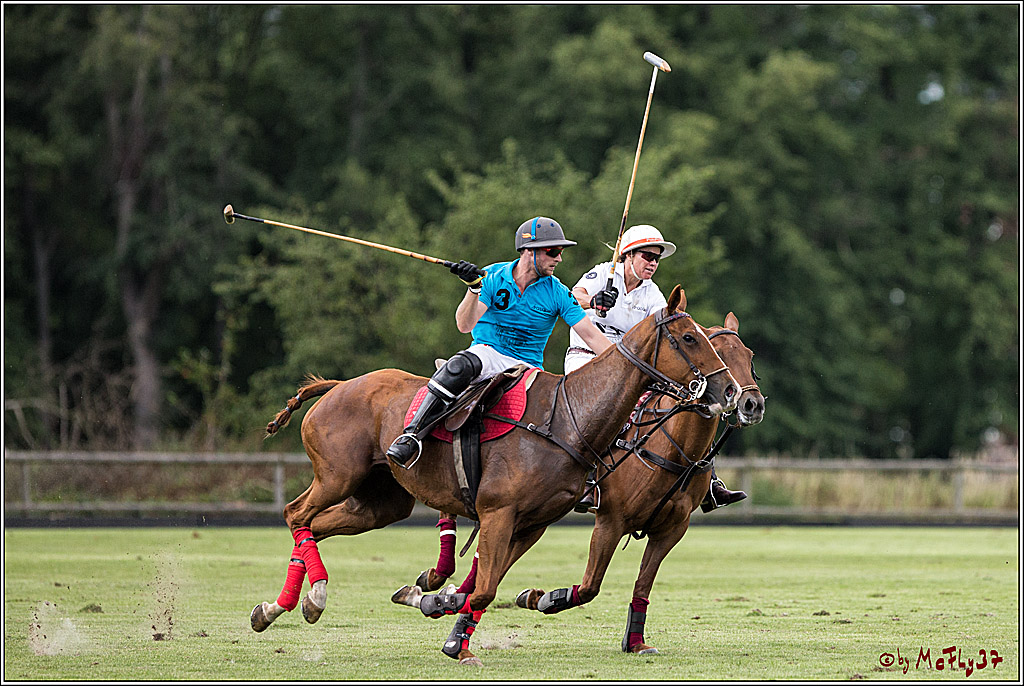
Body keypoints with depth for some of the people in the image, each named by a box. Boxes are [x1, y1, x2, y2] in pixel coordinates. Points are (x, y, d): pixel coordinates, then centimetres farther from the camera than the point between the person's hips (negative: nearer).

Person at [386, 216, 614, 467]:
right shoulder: (493, 277, -3)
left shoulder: (557, 293, 0)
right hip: (487, 353, -2)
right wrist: (473, 289, -28)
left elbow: (591, 336, -1)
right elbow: (465, 325, -11)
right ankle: (412, 435, -43)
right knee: (460, 365, -37)